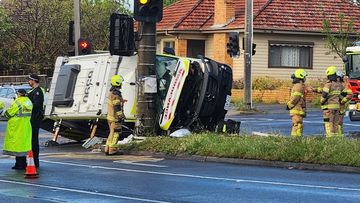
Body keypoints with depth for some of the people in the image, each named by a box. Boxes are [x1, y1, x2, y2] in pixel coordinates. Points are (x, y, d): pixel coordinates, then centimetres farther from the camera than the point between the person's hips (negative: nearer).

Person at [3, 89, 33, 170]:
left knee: (17, 144, -1)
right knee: (24, 143, 14)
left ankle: (19, 164, -2)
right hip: (26, 126, 8)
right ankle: (23, 164, 18)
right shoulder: (29, 101, 6)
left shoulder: (18, 102, -17)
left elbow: (9, 113, -13)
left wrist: (5, 114, 9)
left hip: (17, 127, -8)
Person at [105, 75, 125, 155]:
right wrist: (121, 116, -18)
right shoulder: (116, 94, -19)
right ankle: (112, 150, -2)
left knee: (112, 133, 15)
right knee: (115, 133, -4)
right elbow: (117, 107, -22)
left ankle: (107, 149, 16)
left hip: (110, 116, 10)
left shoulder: (111, 92, 13)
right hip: (115, 118, -10)